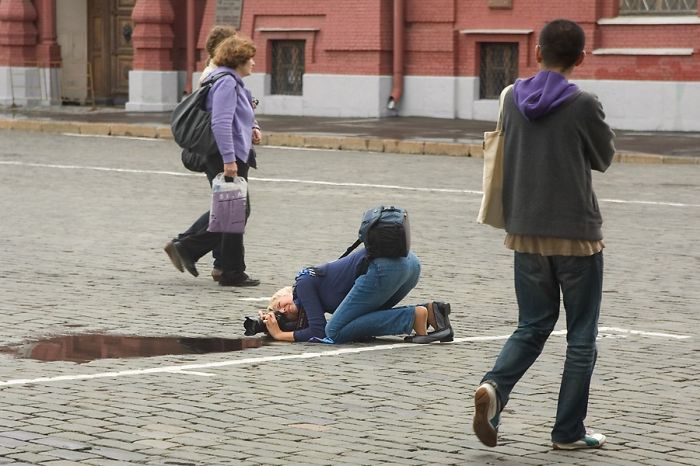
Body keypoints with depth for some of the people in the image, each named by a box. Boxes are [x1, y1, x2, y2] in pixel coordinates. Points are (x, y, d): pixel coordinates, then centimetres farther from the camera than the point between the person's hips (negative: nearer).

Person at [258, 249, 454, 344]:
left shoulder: (304, 282, 9)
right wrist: (272, 323, 22)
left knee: (334, 332, -2)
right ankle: (429, 310, 4)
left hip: (386, 266, -9)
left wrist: (281, 335, 14)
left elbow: (319, 332, 2)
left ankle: (416, 317, -10)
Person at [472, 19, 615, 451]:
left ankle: (494, 387, -10)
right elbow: (604, 157, 4)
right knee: (581, 335, 8)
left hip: (525, 232, 5)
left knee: (533, 326, 15)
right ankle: (569, 431, 10)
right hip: (576, 233, -5)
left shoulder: (513, 99, 3)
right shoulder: (583, 104, -11)